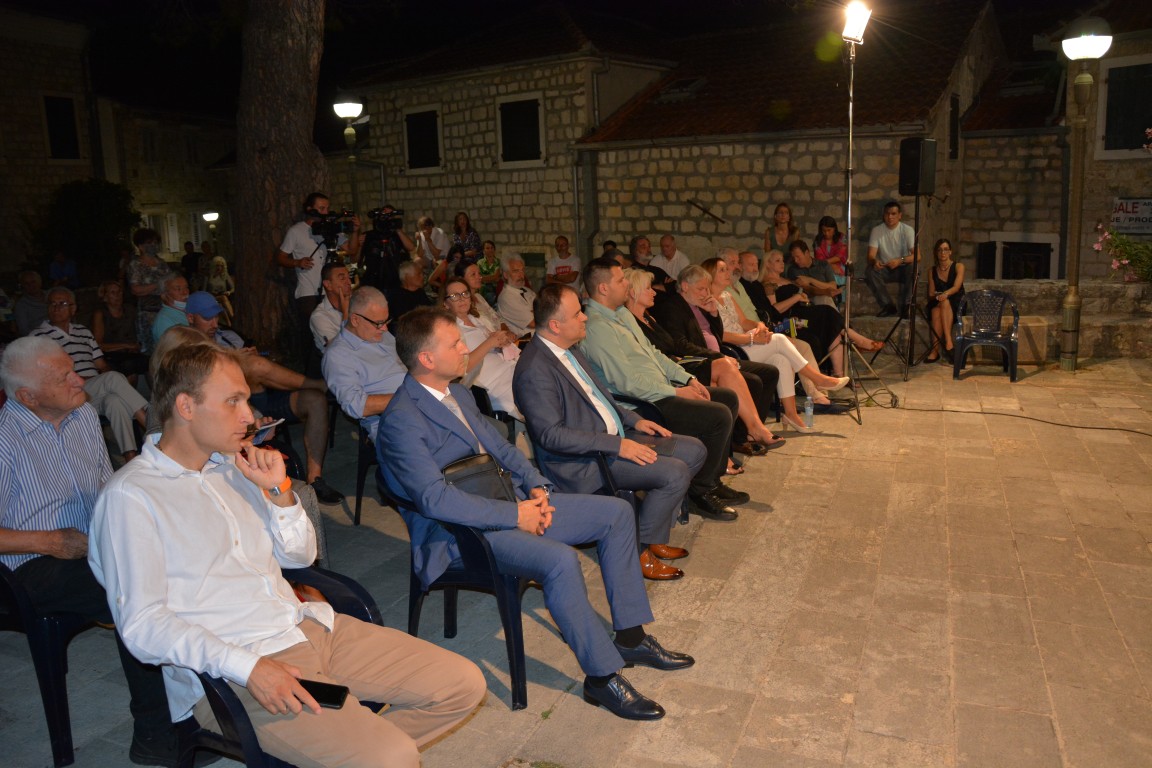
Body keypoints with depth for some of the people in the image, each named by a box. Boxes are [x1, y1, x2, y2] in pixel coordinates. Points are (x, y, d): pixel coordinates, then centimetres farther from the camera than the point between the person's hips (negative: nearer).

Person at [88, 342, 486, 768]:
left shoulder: (233, 466, 14)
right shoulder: (129, 496, -8)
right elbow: (141, 624, -15)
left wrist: (278, 490, 0)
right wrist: (250, 668, -24)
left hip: (312, 626, 8)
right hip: (233, 672, -7)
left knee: (463, 685, -1)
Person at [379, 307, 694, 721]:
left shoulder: (458, 392, 11)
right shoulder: (401, 420, -18)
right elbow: (434, 498, -26)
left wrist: (535, 486, 1)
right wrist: (515, 515, -23)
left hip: (510, 502, 10)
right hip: (461, 532, -9)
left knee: (617, 512, 2)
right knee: (560, 559, -34)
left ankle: (630, 636, 11)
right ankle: (602, 675, -15)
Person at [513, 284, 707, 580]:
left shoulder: (569, 349, 10)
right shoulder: (534, 371, -21)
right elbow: (551, 434, -25)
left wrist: (633, 421, 8)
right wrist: (617, 445, -25)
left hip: (614, 439, 10)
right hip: (581, 462, -10)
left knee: (694, 450, 7)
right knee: (675, 473, -22)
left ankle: (654, 536, 15)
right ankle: (639, 553, -3)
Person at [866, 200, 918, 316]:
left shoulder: (907, 230, -8)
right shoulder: (877, 230, -4)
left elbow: (917, 255, -16)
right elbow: (871, 255, -11)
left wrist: (900, 260, -35)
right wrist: (875, 261, -37)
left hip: (902, 269, -1)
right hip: (884, 269, 1)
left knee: (912, 268, -33)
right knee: (870, 271, -29)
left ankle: (905, 306, -21)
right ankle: (888, 306, -19)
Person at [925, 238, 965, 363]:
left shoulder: (958, 266, 3)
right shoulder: (933, 271, 13)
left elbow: (956, 287, -14)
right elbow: (931, 293, 11)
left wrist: (946, 293, -36)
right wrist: (935, 295, -13)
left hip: (956, 305, -2)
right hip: (937, 304, 2)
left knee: (945, 302, -38)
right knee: (935, 310, -35)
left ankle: (948, 342, -48)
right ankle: (935, 350, -43)